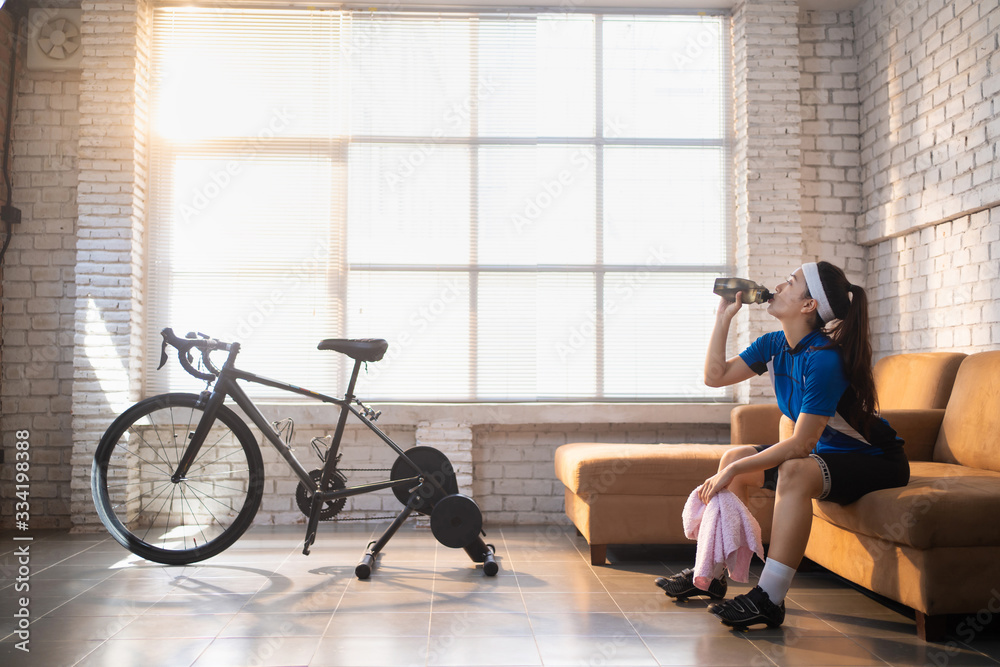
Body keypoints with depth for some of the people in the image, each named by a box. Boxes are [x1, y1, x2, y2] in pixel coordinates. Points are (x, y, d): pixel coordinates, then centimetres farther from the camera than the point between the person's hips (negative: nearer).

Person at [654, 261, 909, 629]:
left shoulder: (824, 359, -29)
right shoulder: (774, 344, -3)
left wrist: (734, 471, -27)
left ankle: (769, 599, -32)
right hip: (825, 452, 9)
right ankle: (712, 575, 8)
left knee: (795, 471, -36)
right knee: (734, 456, 4)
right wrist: (724, 317, -5)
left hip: (876, 462, -9)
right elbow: (716, 375, 2)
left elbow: (800, 444, -29)